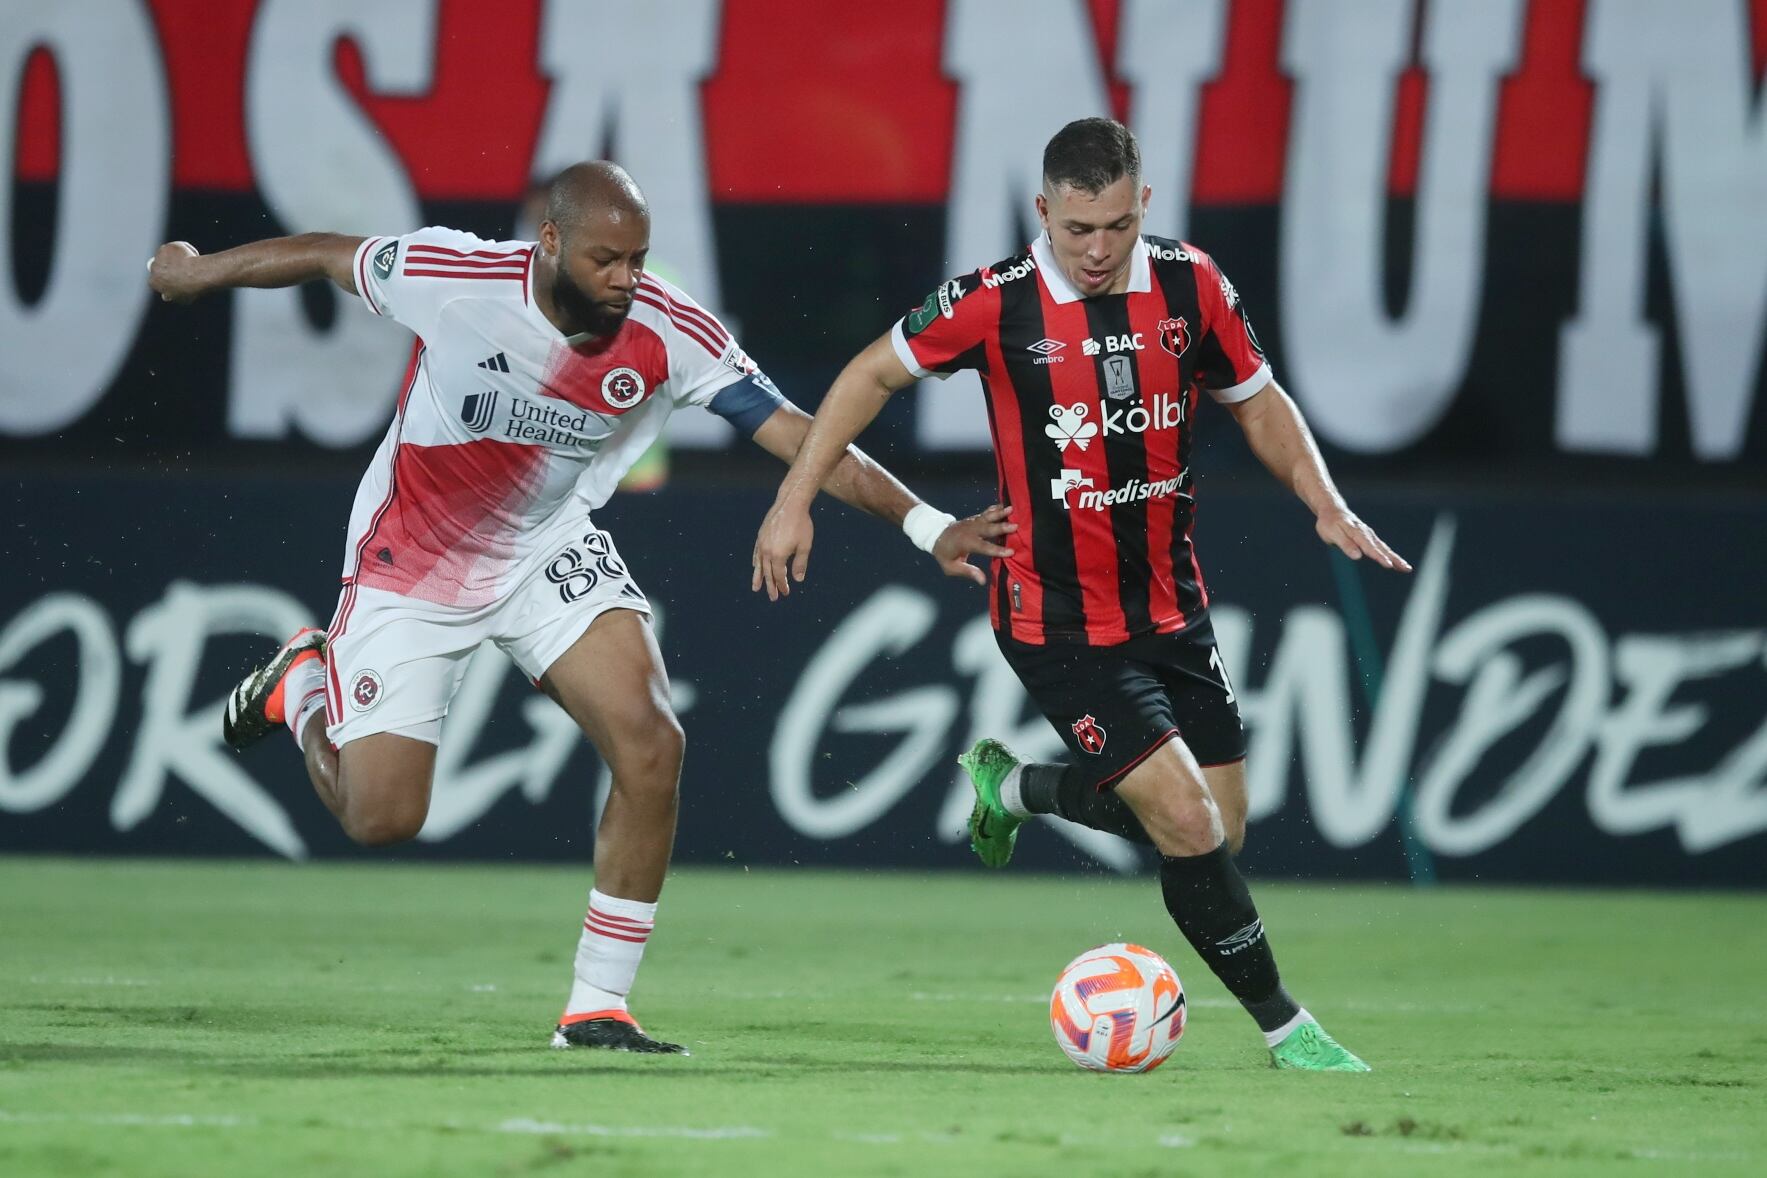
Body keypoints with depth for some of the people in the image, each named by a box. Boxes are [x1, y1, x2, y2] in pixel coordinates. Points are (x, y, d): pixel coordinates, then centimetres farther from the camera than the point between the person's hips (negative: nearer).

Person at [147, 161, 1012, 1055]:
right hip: (412, 559, -2)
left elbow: (795, 434, -22)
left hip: (550, 553, 2)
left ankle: (598, 1007, -6)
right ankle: (303, 681, 33)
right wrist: (198, 270, 10)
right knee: (381, 819, -2)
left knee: (650, 746, -19)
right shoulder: (450, 277, -26)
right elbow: (328, 256, -7)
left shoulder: (669, 333, -21)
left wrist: (928, 525, -32)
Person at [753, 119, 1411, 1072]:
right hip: (1057, 624, -5)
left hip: (1169, 605, 5)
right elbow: (874, 373, 1)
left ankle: (1012, 787, 33)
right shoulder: (996, 304, -14)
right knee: (1189, 823, -15)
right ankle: (1284, 1028, 0)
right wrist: (795, 501, -2)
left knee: (1218, 829, 9)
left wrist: (1328, 507, -3)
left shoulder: (1190, 285, -4)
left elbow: (1257, 402, 11)